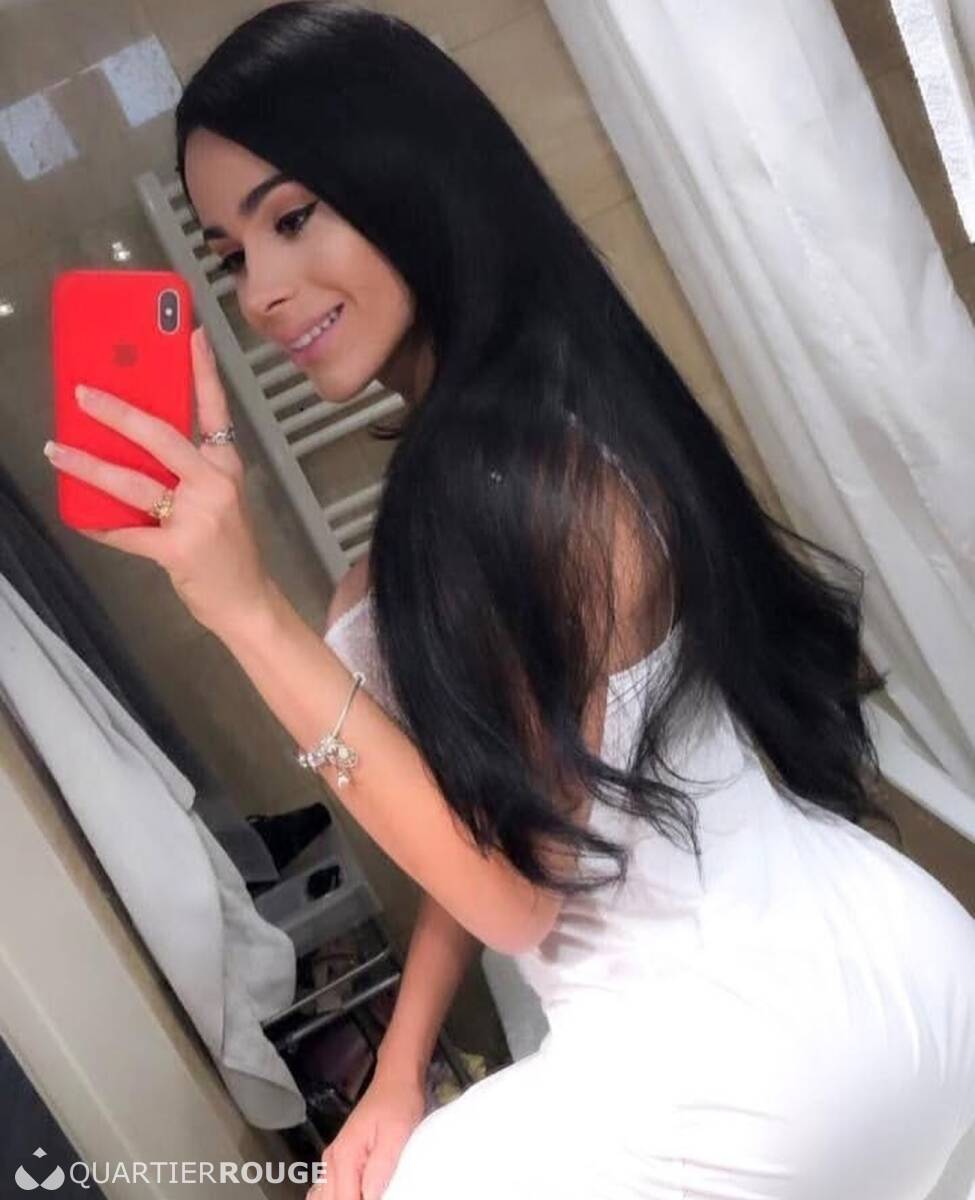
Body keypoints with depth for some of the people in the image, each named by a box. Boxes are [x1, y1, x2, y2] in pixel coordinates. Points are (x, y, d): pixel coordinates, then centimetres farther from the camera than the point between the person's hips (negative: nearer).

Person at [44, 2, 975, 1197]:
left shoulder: (533, 458, -24)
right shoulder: (462, 452, 6)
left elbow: (517, 885, -22)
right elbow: (490, 801, 6)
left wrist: (248, 609, -26)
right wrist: (402, 1063, 0)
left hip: (771, 1023, -9)